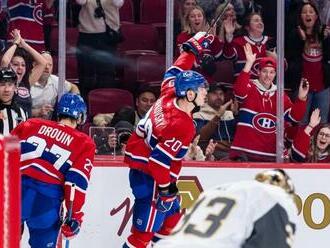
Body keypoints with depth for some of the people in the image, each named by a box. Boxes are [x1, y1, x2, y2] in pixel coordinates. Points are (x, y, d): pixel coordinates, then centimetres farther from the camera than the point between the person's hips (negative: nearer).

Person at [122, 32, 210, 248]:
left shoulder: (169, 96, -4)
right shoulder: (182, 125, -27)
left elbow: (176, 72, 16)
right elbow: (159, 159, -29)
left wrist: (194, 48, 22)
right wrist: (165, 188, -21)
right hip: (148, 175, -10)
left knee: (173, 216, 20)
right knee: (145, 230, -8)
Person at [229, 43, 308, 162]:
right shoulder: (250, 88, 0)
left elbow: (295, 117, 5)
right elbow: (239, 90, -24)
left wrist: (301, 98, -13)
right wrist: (249, 63, -32)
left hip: (270, 155, 5)